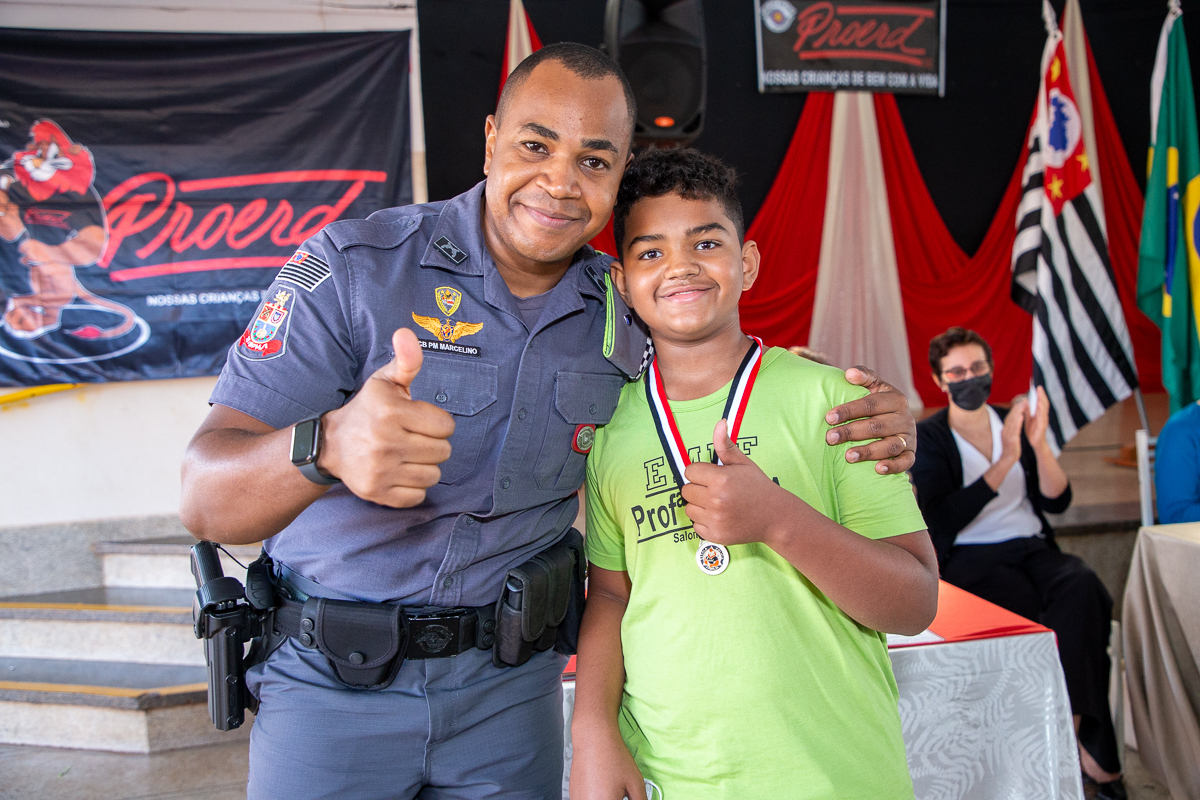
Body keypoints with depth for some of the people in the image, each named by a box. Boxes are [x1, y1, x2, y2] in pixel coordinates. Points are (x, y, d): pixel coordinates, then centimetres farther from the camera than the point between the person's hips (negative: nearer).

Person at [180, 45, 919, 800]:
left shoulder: (625, 315, -2)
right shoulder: (351, 269, -15)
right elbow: (206, 500, -21)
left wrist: (870, 417, -10)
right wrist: (329, 446, -46)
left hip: (508, 692, 3)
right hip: (328, 682, -3)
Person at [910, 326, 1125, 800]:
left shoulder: (1014, 420, 14)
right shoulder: (927, 438, 2)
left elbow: (1056, 502, 7)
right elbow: (943, 520, -14)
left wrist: (1038, 443, -8)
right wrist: (1005, 461, -17)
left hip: (1032, 548, 4)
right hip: (968, 560, -4)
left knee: (1082, 587, -30)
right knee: (1050, 610, -30)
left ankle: (1070, 727, -24)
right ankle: (1092, 748, -19)